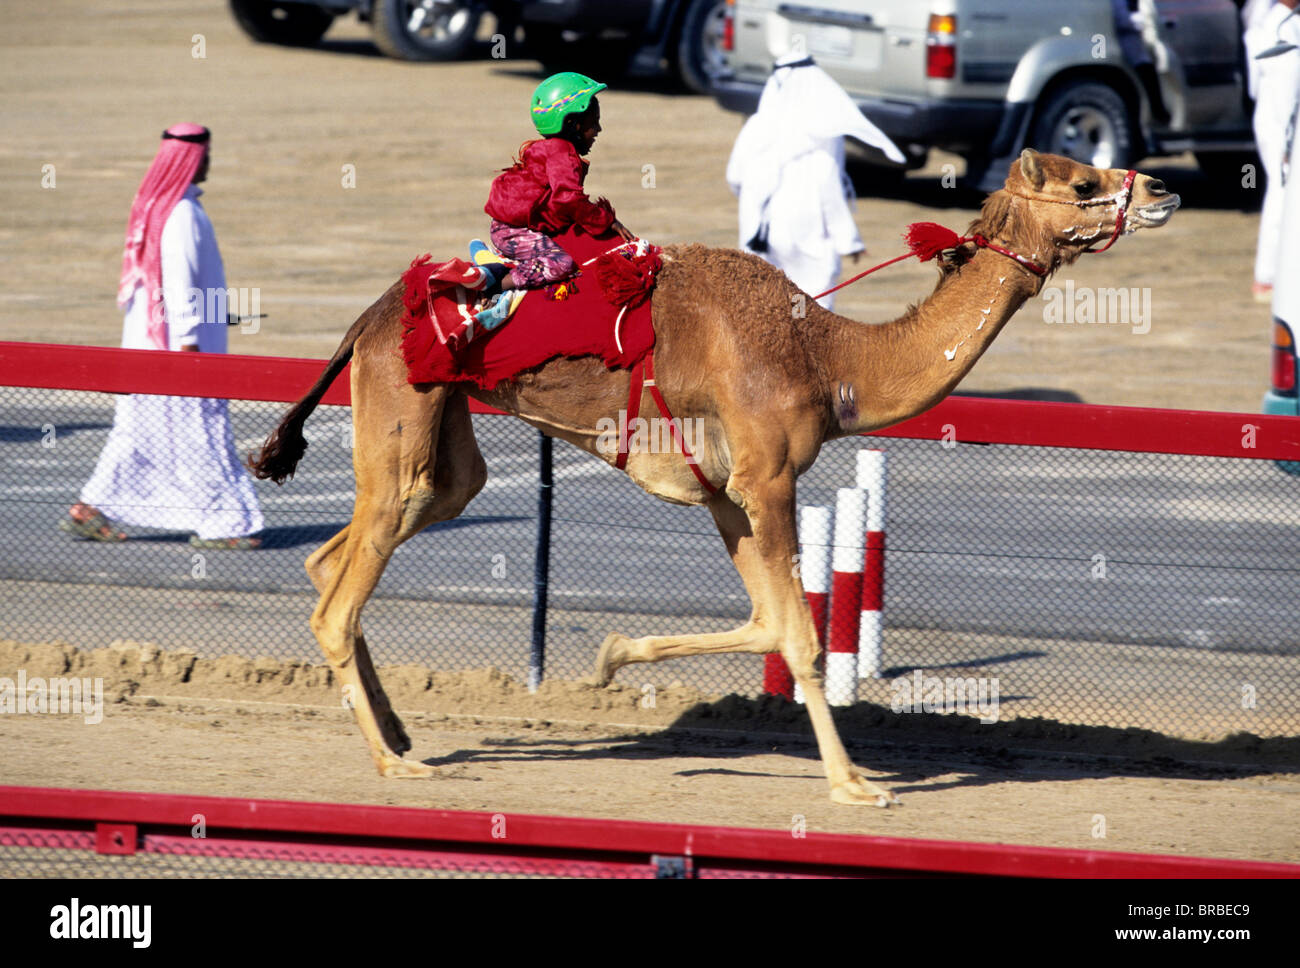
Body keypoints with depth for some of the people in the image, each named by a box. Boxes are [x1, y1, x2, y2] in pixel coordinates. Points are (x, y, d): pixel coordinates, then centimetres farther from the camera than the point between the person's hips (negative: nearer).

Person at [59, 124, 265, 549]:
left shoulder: (153, 205, 11)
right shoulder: (182, 213, -18)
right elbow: (180, 282, -21)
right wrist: (189, 341, -21)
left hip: (147, 339, 10)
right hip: (176, 338, -10)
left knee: (140, 429, 12)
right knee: (199, 431, -3)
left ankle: (91, 509, 13)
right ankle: (220, 523, 1)